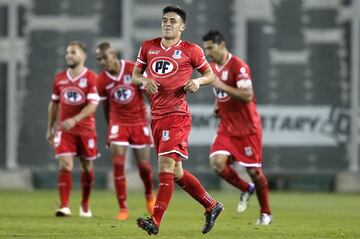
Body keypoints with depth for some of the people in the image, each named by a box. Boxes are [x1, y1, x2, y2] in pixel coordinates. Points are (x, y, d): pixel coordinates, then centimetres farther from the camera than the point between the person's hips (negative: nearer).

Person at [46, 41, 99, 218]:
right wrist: (50, 128, 15)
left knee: (87, 166, 9)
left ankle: (85, 205, 27)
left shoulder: (91, 78, -7)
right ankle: (64, 206, -15)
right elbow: (54, 104, 17)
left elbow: (93, 104, -16)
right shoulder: (59, 79, 7)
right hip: (64, 129, 2)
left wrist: (74, 120, -27)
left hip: (86, 129, -2)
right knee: (65, 165, -11)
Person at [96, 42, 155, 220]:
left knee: (144, 165, 2)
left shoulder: (134, 70, -12)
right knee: (118, 164, -13)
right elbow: (106, 107, 9)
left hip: (139, 122, -1)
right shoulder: (101, 80, -5)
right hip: (118, 123, 1)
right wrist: (109, 128, 15)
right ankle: (123, 209, -6)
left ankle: (149, 196, 33)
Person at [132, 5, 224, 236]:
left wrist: (197, 81, -10)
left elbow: (210, 74, 10)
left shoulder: (191, 50, 0)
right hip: (157, 116, 6)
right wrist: (144, 80, -4)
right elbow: (135, 74, 18)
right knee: (176, 172, 11)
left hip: (177, 114, -6)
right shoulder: (148, 47, 12)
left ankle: (155, 221, -17)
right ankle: (212, 206, 27)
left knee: (166, 166, -15)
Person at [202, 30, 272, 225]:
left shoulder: (238, 66, -17)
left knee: (253, 170, -1)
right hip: (226, 127, 6)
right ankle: (246, 189, 12)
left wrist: (221, 86, -29)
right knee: (217, 162, -14)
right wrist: (218, 105, 7)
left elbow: (247, 96, -26)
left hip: (247, 127, -6)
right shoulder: (213, 66, 8)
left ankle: (266, 213, 16)